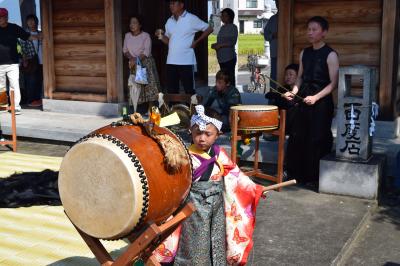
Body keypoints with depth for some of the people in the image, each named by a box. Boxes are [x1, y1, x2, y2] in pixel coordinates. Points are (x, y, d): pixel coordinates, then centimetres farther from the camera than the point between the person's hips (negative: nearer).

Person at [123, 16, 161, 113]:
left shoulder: (145, 36, -6)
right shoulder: (127, 36, 8)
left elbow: (147, 52, -14)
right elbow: (125, 50, 10)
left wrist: (137, 60, -21)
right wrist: (131, 58, -9)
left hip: (146, 63, -4)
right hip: (134, 65, 4)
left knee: (149, 85, -8)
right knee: (135, 86, -1)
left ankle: (150, 109, -3)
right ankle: (135, 110, 1)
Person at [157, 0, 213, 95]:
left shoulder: (191, 19, -5)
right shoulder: (169, 21, 12)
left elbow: (209, 29, 0)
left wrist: (196, 42, -4)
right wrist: (161, 36, -3)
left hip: (186, 61, -5)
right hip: (171, 61, 6)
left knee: (189, 90, 0)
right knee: (171, 91, 8)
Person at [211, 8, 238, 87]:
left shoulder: (233, 27, -5)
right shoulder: (222, 28, 16)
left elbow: (233, 42, -14)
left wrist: (220, 45, -17)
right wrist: (215, 45, 4)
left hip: (229, 58, -7)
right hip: (221, 58, 7)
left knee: (230, 78, -8)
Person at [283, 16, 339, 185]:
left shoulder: (330, 55, -8)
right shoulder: (304, 53, 11)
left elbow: (333, 83, -11)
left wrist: (316, 97, -21)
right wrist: (294, 92, 0)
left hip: (322, 103, -6)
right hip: (304, 101, 6)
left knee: (318, 139, 0)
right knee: (297, 137, 7)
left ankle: (316, 177, 11)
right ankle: (297, 173, 20)